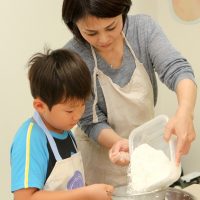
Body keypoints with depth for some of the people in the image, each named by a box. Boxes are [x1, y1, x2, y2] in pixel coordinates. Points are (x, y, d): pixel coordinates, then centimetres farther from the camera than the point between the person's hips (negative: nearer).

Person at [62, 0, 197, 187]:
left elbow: (177, 69, -25)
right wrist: (118, 142, -35)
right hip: (102, 153, -3)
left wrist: (185, 112, -45)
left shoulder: (143, 27, -13)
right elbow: (91, 122, -16)